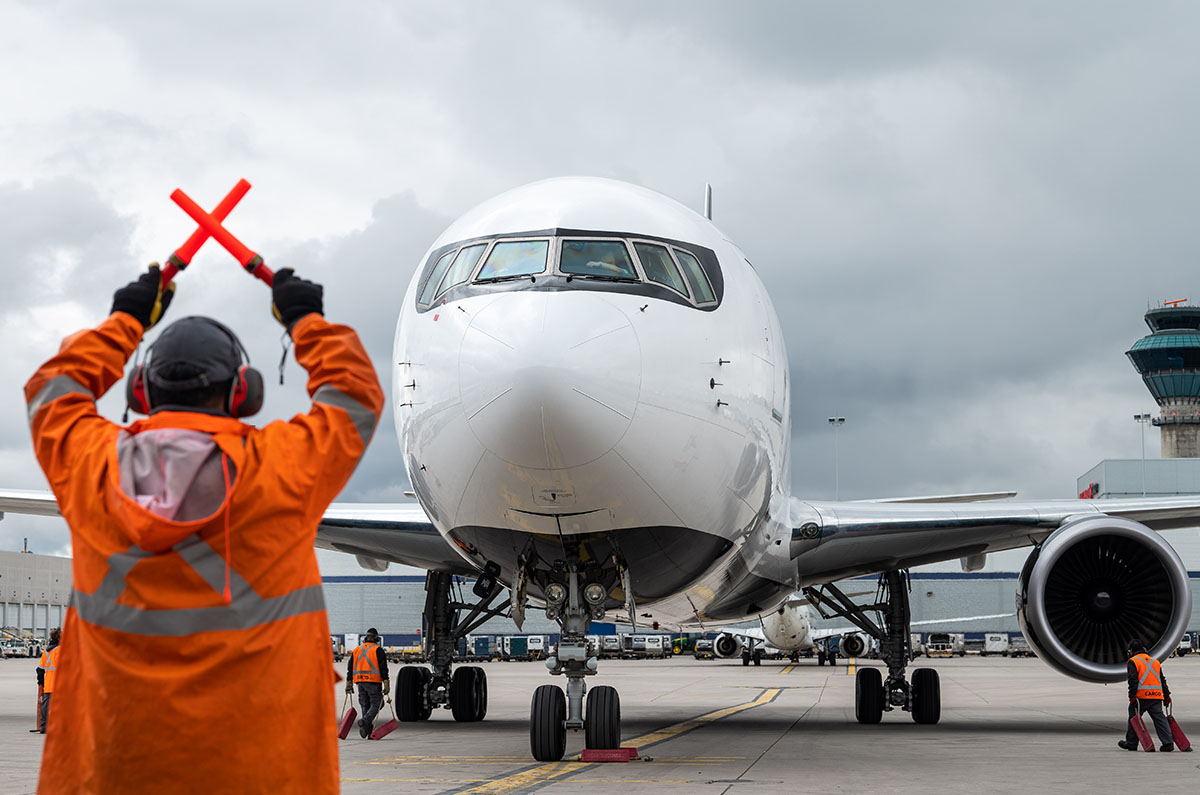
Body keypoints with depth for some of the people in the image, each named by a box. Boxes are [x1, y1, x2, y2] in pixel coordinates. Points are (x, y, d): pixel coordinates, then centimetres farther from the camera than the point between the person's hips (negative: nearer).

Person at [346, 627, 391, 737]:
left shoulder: (356, 650, 15)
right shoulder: (378, 650, -1)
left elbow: (350, 667, 14)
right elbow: (383, 667, -7)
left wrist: (349, 684, 16)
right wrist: (386, 685, -8)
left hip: (360, 682, 5)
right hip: (374, 682, -5)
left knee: (365, 705, 10)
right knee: (375, 704, -1)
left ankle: (369, 732, 5)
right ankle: (365, 720, -27)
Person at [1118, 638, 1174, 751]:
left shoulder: (1133, 662, 0)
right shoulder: (1155, 661, 20)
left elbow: (1133, 680, -11)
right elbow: (1162, 680, 20)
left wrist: (1132, 696, -14)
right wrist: (1166, 695, 21)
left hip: (1141, 696, -5)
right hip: (1157, 697, 5)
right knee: (1159, 718, 3)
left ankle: (1131, 743, 15)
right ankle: (1168, 743, -8)